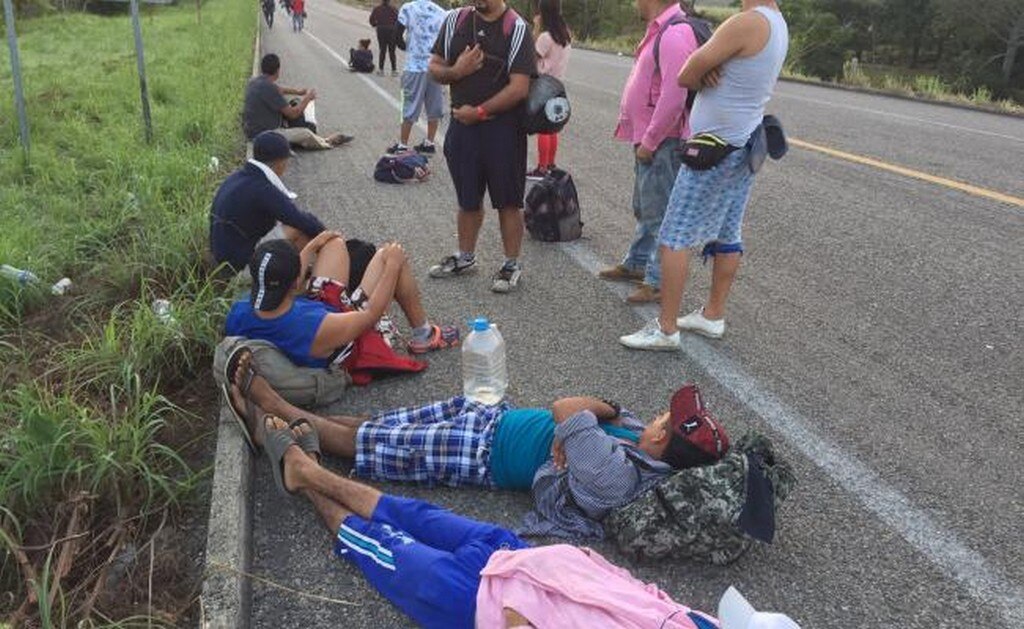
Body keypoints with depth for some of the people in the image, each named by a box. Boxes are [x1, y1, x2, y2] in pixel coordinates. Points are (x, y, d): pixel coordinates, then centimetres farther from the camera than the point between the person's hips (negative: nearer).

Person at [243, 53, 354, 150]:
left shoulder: (255, 81, 2)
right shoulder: (268, 88, -26)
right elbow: (293, 114, -20)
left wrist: (296, 91, 22)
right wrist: (307, 98, -5)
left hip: (252, 130, 10)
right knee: (305, 134, -3)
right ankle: (327, 143, 24)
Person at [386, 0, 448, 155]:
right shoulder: (442, 13, 5)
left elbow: (397, 36, -4)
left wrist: (409, 48, 14)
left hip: (415, 66, -3)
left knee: (410, 107, 3)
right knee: (434, 108, 12)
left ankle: (402, 146, 9)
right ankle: (429, 143, 18)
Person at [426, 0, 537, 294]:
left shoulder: (517, 29, -8)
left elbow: (519, 88, -16)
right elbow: (435, 68, 10)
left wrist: (479, 111, -13)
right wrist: (456, 71, -11)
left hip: (503, 128, -4)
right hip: (462, 125, 5)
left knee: (508, 201, 4)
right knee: (468, 199, 17)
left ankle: (512, 264, 18)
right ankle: (465, 257, 33)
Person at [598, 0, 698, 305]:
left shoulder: (674, 34, -19)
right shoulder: (659, 30, 12)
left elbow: (673, 97, -25)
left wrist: (649, 142, -19)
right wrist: (642, 139, 13)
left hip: (661, 142, -10)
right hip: (647, 139, 10)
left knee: (659, 213, -3)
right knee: (644, 209, 22)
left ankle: (661, 282, 6)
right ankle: (637, 263, 37)